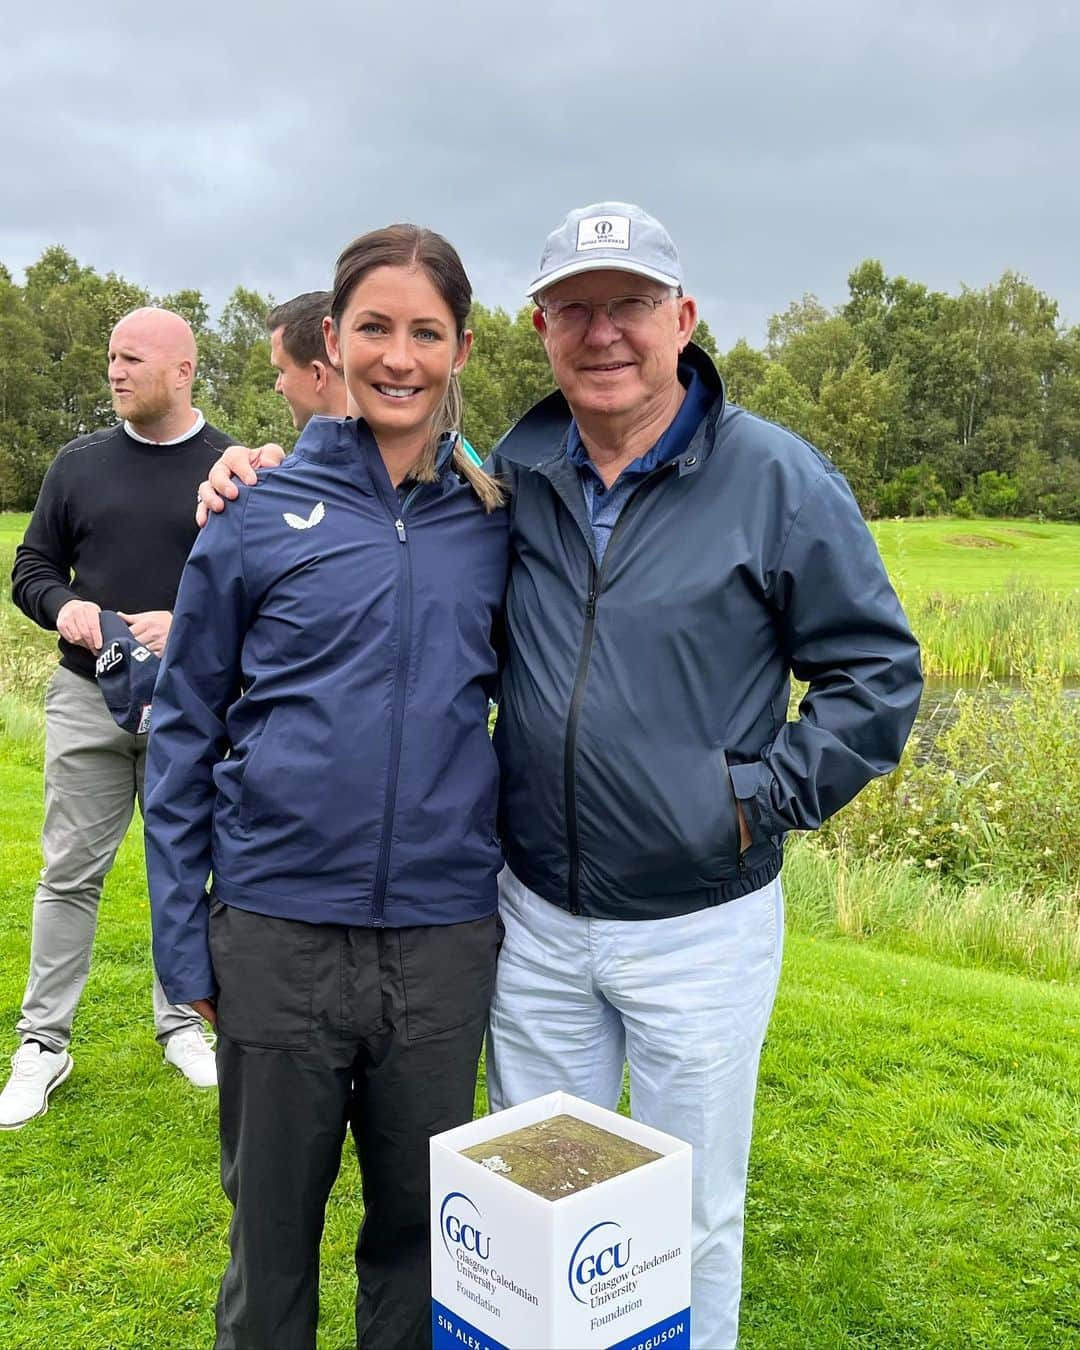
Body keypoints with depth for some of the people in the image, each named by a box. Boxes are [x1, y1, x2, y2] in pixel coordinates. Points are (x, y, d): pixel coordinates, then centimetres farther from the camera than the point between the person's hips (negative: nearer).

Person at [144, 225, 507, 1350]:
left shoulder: (498, 522, 2)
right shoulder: (258, 513, -3)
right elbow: (184, 730, 1)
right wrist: (183, 941, -1)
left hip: (447, 936, 2)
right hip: (278, 935, -1)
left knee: (419, 1219, 18)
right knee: (272, 1223, 17)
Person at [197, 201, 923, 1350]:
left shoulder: (777, 477, -9)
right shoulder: (508, 477, 1)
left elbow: (877, 672, -4)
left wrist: (763, 794, -12)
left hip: (698, 926, -3)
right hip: (531, 918, 3)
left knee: (690, 1220, 17)